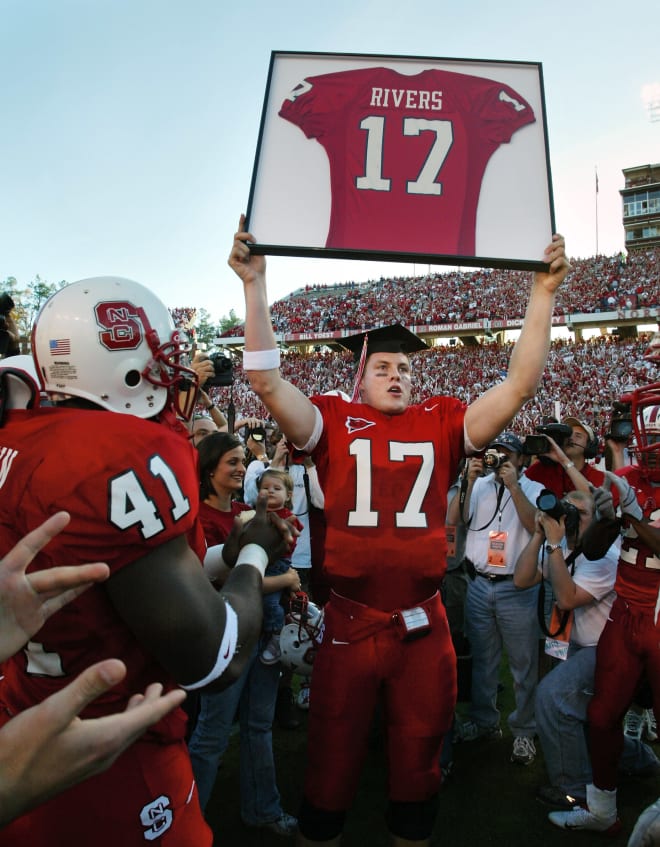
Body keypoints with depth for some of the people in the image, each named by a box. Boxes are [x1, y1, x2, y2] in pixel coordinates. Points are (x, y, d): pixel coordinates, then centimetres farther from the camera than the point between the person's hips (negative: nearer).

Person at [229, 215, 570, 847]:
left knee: (417, 768, 22)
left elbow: (520, 384, -2)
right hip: (349, 624, -1)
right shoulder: (334, 422, -2)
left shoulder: (442, 424, 2)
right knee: (331, 769, 18)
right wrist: (255, 284, -14)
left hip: (425, 627, 2)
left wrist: (543, 290, -5)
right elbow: (266, 380, -11)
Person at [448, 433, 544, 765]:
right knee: (482, 659, 15)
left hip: (517, 587, -3)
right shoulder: (479, 484, 5)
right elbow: (453, 520, -5)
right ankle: (484, 721, 32)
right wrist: (469, 482, -14)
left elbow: (536, 526, -19)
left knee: (523, 663, 6)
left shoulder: (533, 489, -2)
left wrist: (513, 485, -22)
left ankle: (524, 731, 23)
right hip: (479, 584, 3)